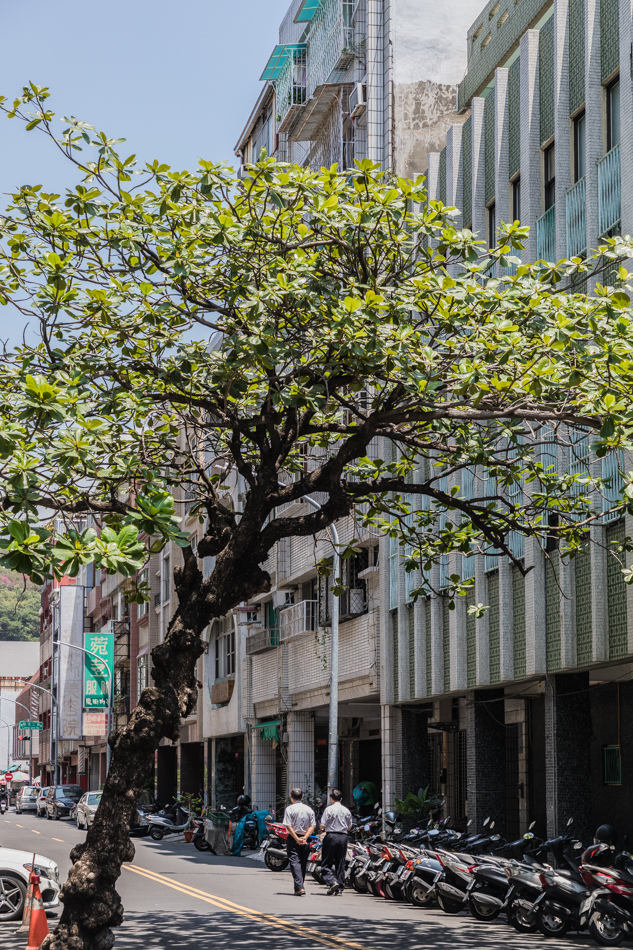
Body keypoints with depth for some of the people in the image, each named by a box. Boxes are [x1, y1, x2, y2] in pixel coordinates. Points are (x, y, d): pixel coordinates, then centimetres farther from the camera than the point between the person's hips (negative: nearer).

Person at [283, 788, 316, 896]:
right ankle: (301, 886, 23)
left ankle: (299, 887, -19)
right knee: (303, 863, 15)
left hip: (293, 839, -4)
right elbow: (313, 825, 2)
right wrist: (305, 838, -5)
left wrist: (297, 839, -11)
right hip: (305, 840, 4)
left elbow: (288, 826, -13)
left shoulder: (290, 809, -5)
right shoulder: (309, 809, 8)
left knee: (295, 862, -7)